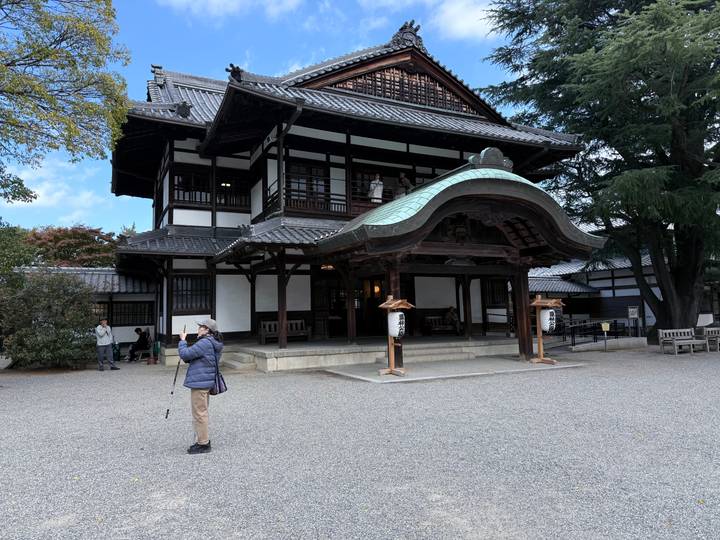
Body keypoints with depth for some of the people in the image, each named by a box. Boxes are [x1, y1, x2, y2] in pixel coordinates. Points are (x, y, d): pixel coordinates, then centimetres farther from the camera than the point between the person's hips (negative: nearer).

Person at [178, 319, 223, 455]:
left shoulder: (204, 343, -19)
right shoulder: (214, 344, 13)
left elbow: (185, 354, -19)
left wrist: (182, 340, -5)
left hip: (199, 383, -10)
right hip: (207, 382, 10)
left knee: (199, 413, -2)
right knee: (202, 412, 19)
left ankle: (203, 444, 5)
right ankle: (203, 440, 28)